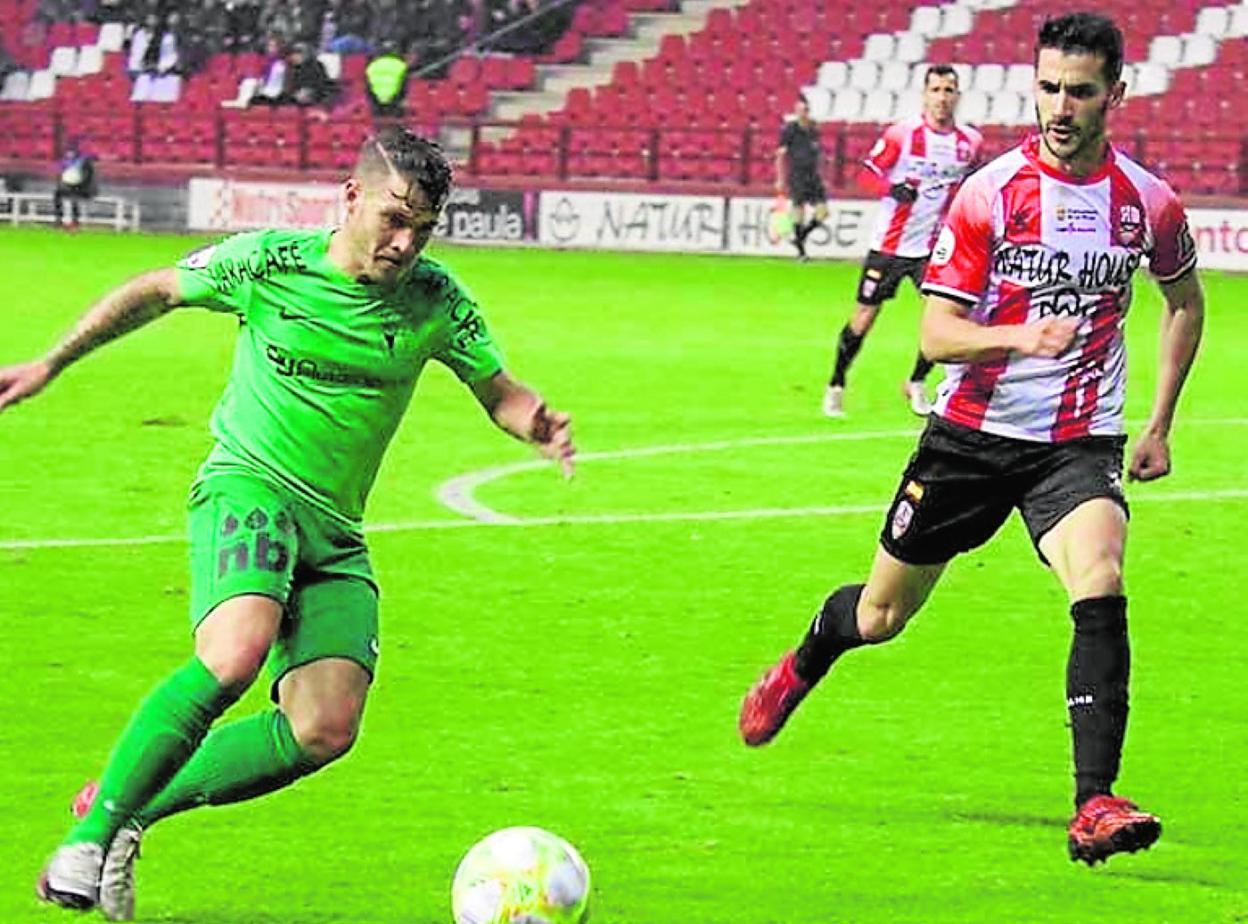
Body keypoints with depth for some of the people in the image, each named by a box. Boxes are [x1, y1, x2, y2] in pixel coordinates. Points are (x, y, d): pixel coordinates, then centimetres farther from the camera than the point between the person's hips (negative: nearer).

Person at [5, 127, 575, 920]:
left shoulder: (435, 299, 0)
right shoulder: (269, 262, -6)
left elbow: (497, 389, 11)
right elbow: (157, 291, 10)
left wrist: (537, 425, -13)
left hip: (335, 532, 4)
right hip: (248, 487, -4)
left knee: (327, 728, -15)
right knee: (237, 652, -33)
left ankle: (133, 804, 2)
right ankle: (89, 837, -22)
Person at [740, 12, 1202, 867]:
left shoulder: (1148, 203, -3)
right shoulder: (990, 193, -10)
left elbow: (1185, 301, 18)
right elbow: (939, 331, -11)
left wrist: (1160, 425, 13)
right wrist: (1024, 338, -30)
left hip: (1079, 443, 0)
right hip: (973, 433, 0)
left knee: (1101, 587, -28)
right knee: (882, 613, 13)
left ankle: (1095, 805, -31)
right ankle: (801, 670, 49)